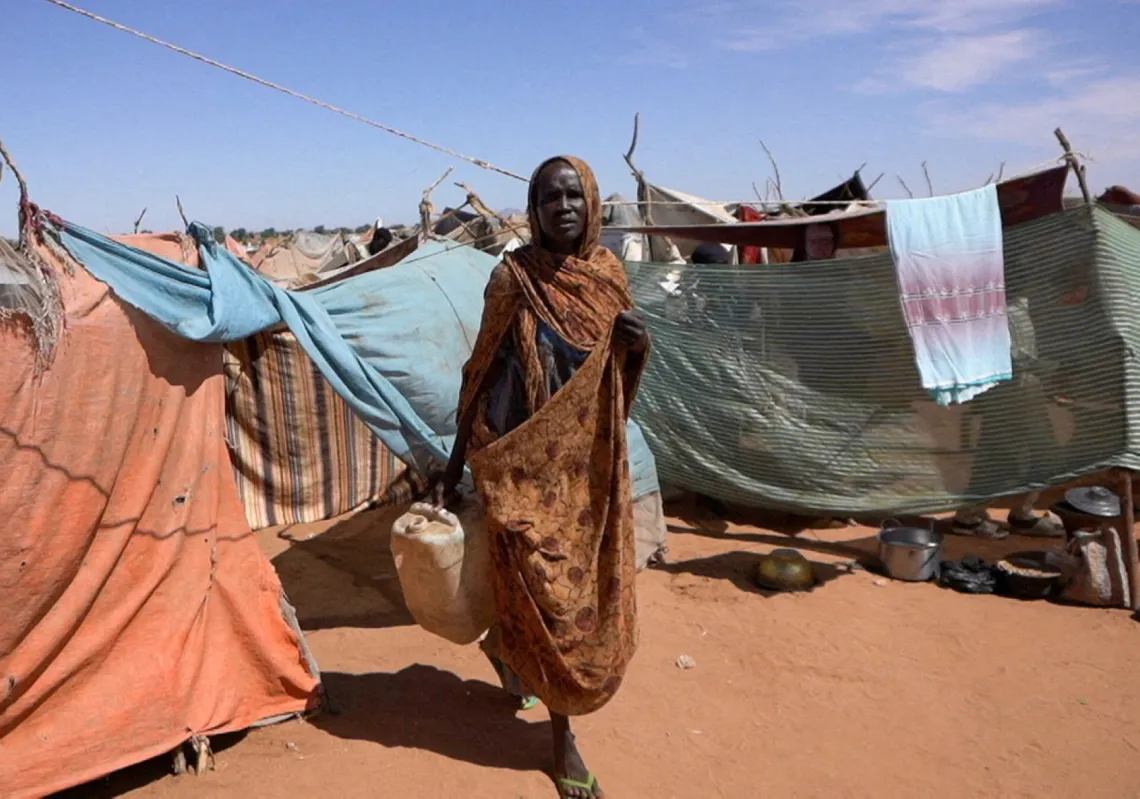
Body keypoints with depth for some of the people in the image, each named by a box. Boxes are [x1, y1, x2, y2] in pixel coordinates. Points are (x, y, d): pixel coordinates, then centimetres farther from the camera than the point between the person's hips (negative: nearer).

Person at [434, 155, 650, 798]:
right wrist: (455, 468, -5)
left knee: (594, 590, 15)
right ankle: (563, 734, 24)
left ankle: (504, 646, 45)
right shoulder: (514, 276, -8)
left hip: (593, 463, 5)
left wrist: (641, 344, -11)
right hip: (527, 463, -5)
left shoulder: (609, 271, 4)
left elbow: (623, 376, 12)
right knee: (547, 594, 3)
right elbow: (482, 374, -5)